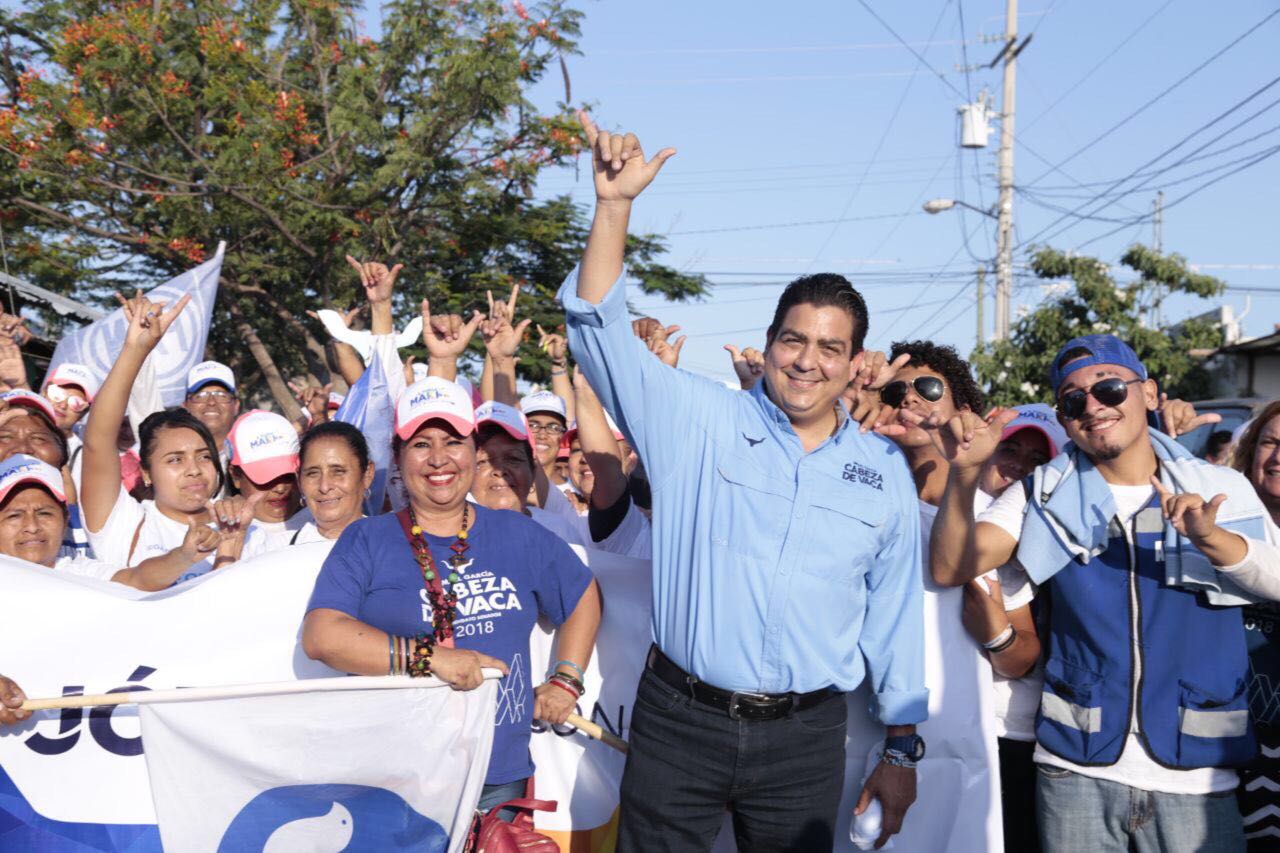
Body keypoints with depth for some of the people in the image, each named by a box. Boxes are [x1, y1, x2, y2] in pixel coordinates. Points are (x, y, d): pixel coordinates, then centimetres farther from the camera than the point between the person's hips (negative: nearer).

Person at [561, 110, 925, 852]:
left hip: (806, 737, 2)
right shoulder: (702, 422, -2)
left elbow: (895, 616, 9)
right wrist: (615, 206, -20)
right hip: (679, 720, -1)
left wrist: (903, 748, 10)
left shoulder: (885, 471, 5)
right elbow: (601, 329, -9)